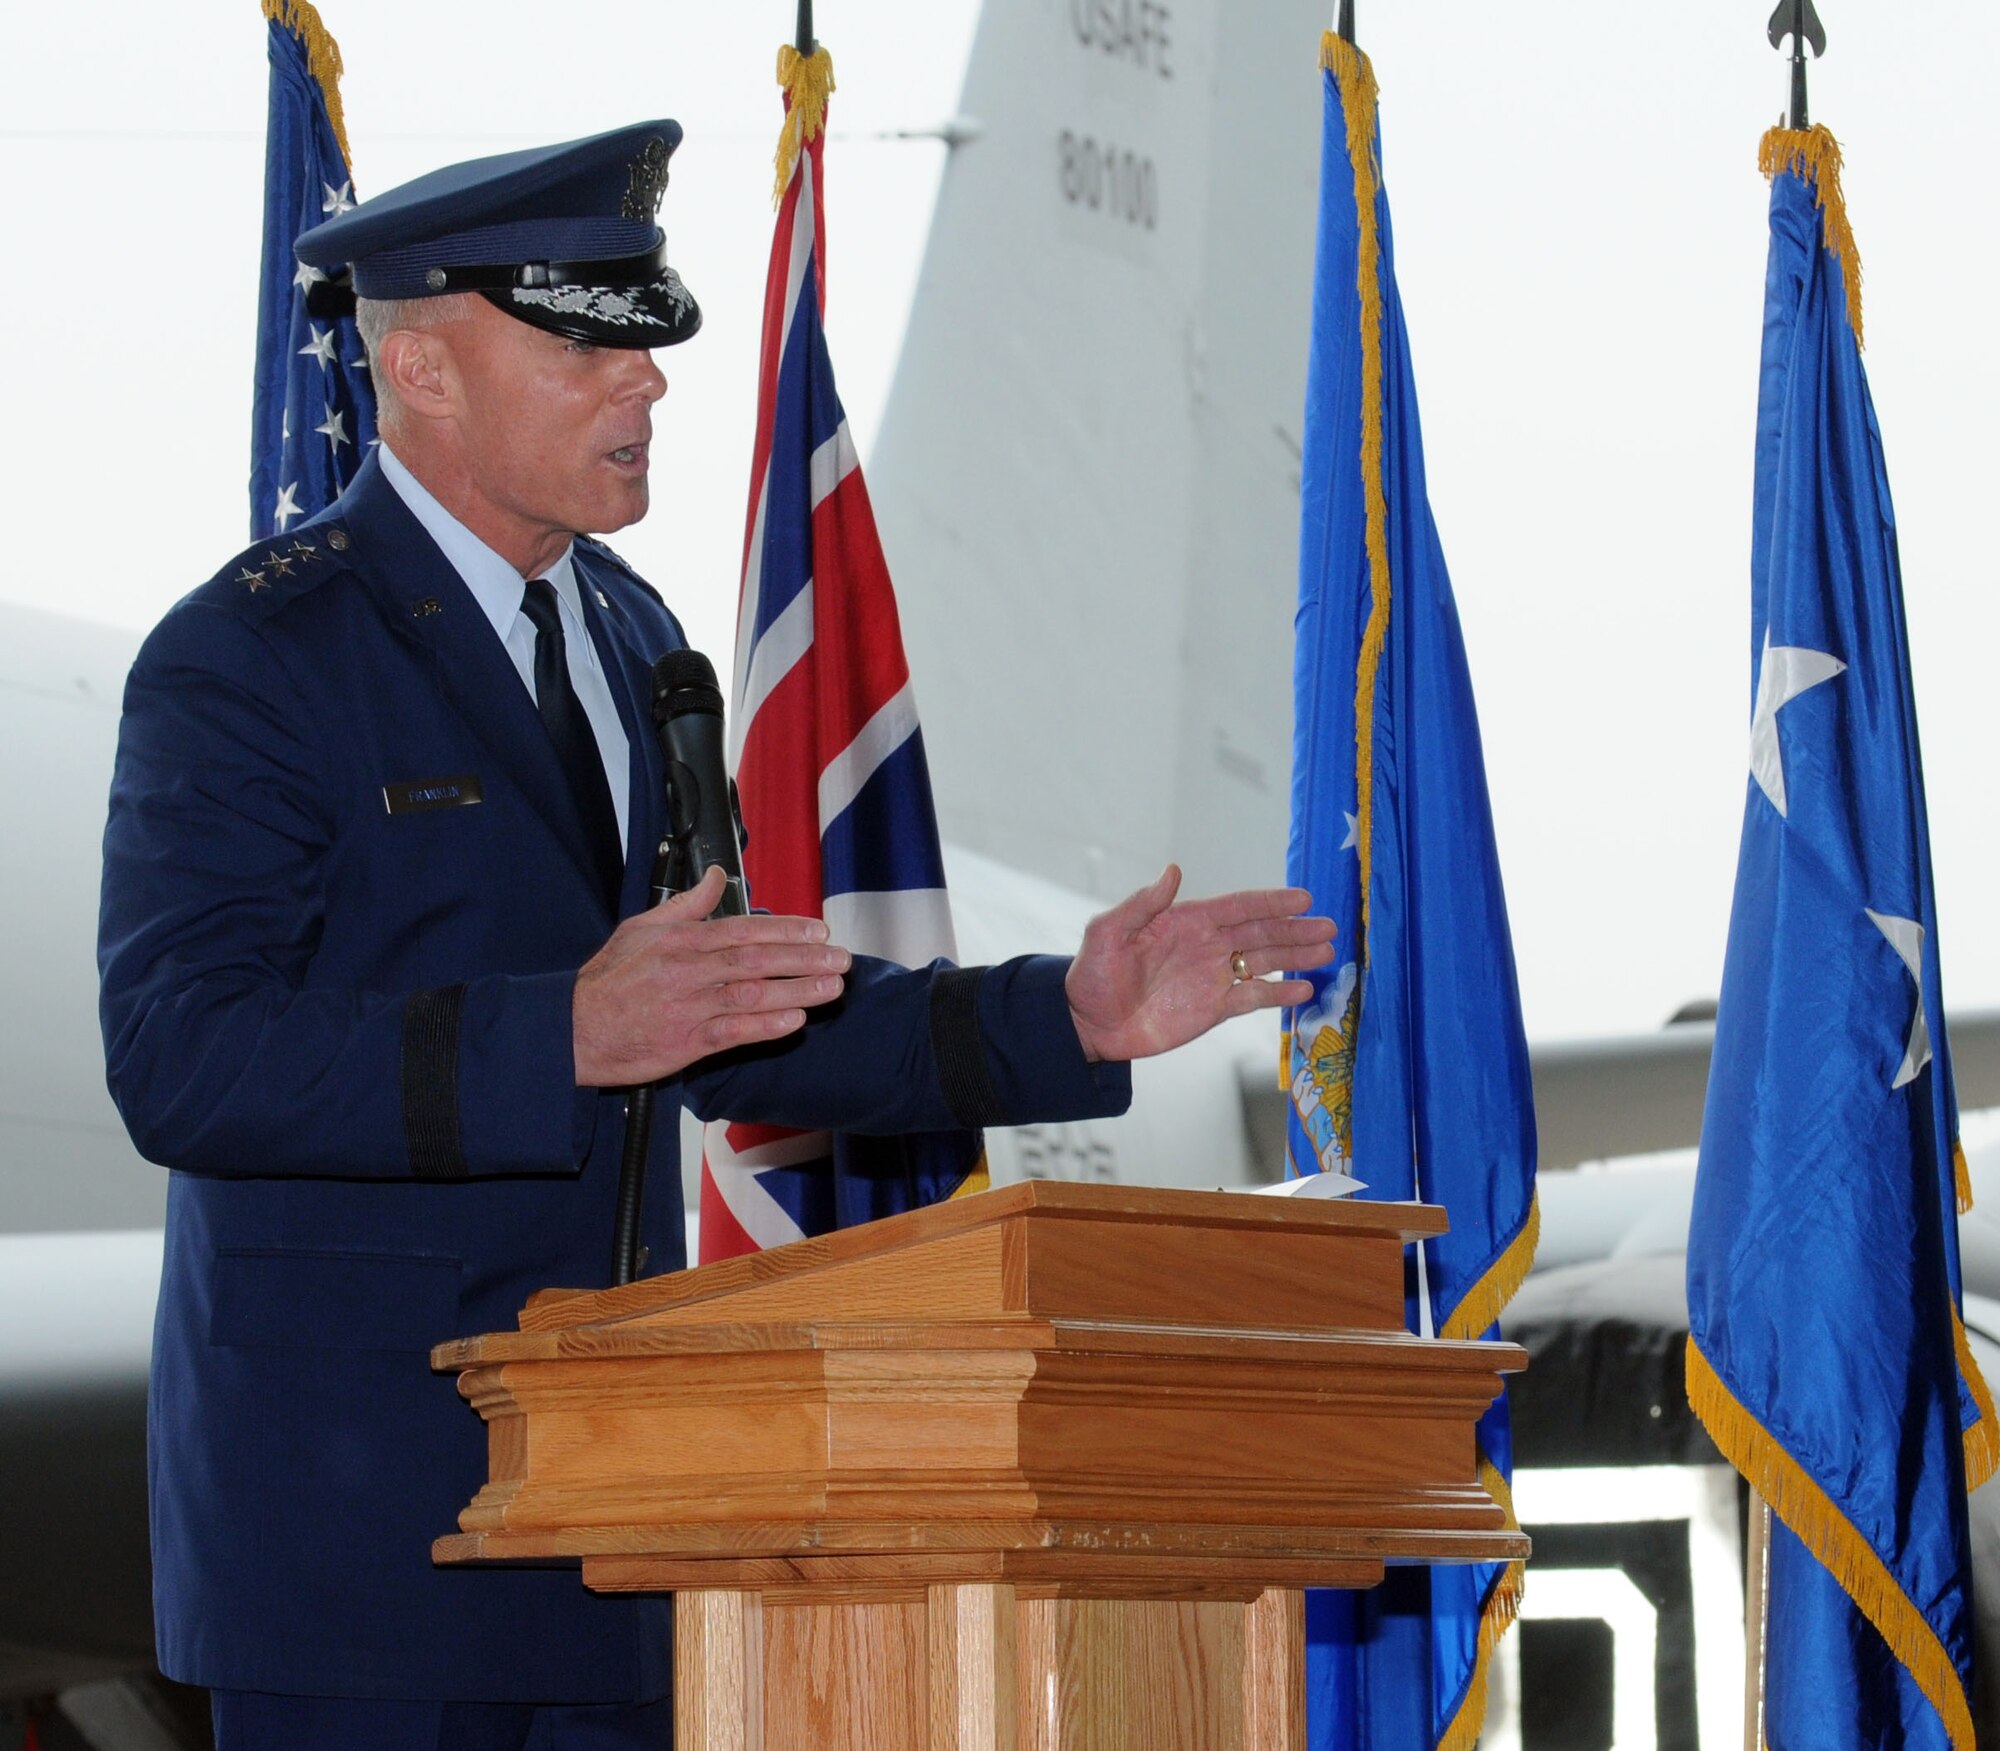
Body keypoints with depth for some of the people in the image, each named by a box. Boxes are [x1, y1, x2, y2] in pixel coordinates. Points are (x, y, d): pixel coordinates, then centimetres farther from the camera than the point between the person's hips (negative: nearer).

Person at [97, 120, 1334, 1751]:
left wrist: (1061, 1024, 7)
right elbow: (182, 1062, -21)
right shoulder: (248, 661, -10)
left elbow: (723, 1023, 19)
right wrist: (564, 1035, -32)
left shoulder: (631, 640, 16)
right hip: (355, 1497, -7)